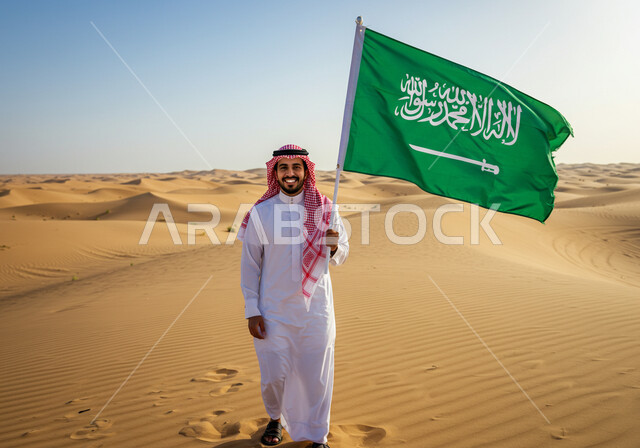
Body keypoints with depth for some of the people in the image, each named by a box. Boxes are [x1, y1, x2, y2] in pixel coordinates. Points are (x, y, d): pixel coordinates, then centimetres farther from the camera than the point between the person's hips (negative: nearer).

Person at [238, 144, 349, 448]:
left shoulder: (324, 209, 0)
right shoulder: (260, 212, -3)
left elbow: (341, 257, 6)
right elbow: (249, 264, 1)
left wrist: (334, 246, -18)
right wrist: (252, 311, -3)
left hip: (315, 309, 1)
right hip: (274, 310, 0)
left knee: (316, 376, 7)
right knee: (274, 375, 7)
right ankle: (275, 419, 38)